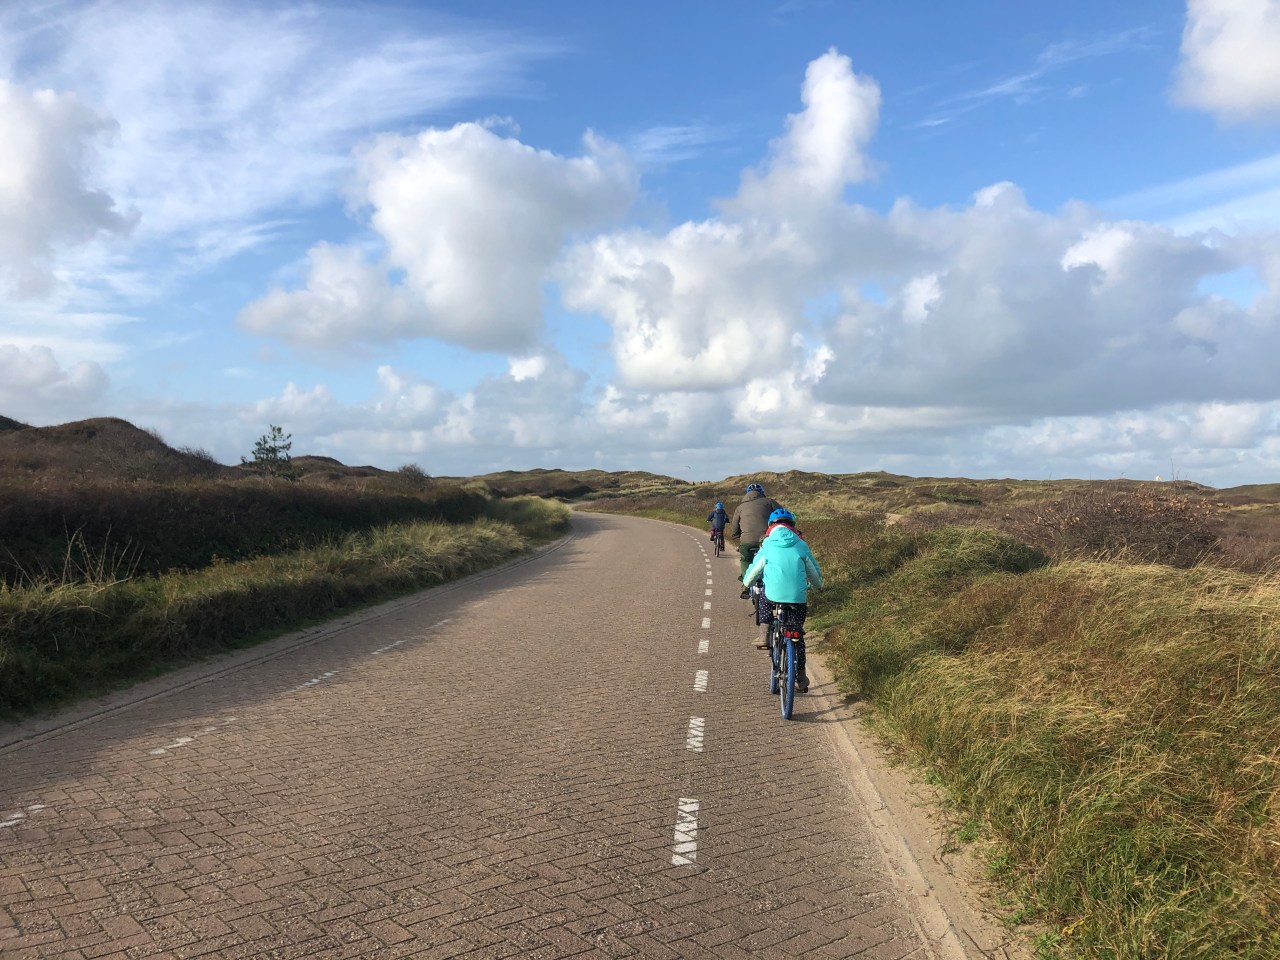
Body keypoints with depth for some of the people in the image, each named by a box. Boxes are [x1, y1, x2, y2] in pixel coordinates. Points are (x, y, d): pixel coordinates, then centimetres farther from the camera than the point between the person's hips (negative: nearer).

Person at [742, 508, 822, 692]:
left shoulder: (767, 547, 6)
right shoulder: (801, 546, 9)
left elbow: (751, 574, 12)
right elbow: (815, 572, 20)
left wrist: (746, 584, 36)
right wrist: (818, 585, 43)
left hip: (773, 596, -2)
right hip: (798, 599, 2)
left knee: (761, 597, 32)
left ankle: (764, 635, 17)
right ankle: (801, 677, 20)